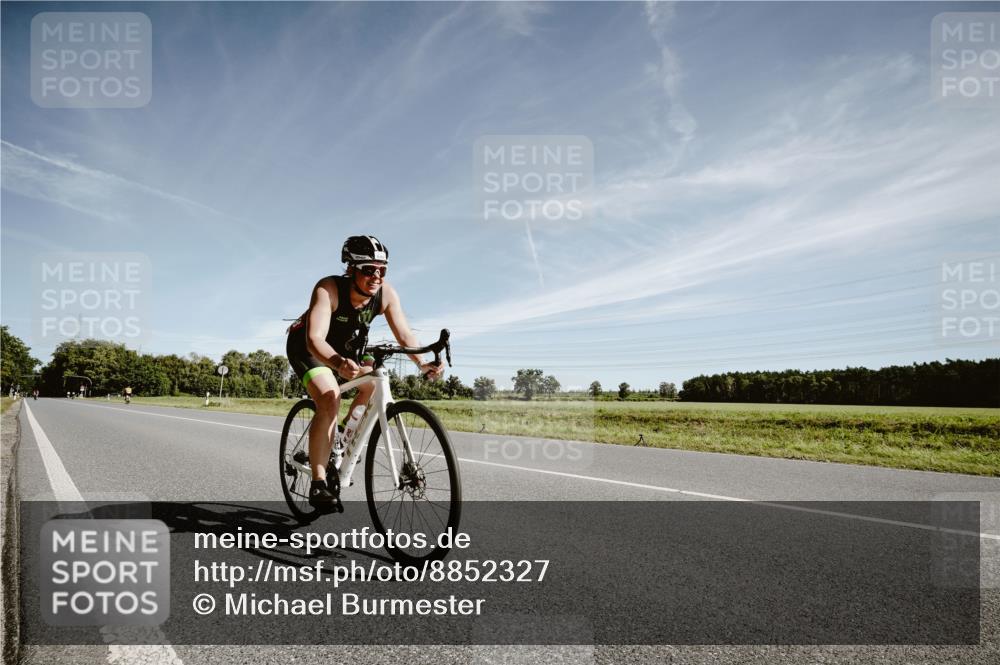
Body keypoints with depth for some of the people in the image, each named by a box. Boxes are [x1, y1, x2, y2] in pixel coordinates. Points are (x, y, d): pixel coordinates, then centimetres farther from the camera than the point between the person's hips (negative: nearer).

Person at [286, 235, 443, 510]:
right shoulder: (328, 289, -36)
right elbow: (315, 339, -45)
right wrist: (338, 363, -66)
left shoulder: (386, 294, -23)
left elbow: (404, 334, -26)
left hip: (345, 347, 6)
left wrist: (422, 364, -45)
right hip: (307, 346, -6)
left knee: (374, 385, -12)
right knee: (330, 399, -26)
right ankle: (318, 484, -19)